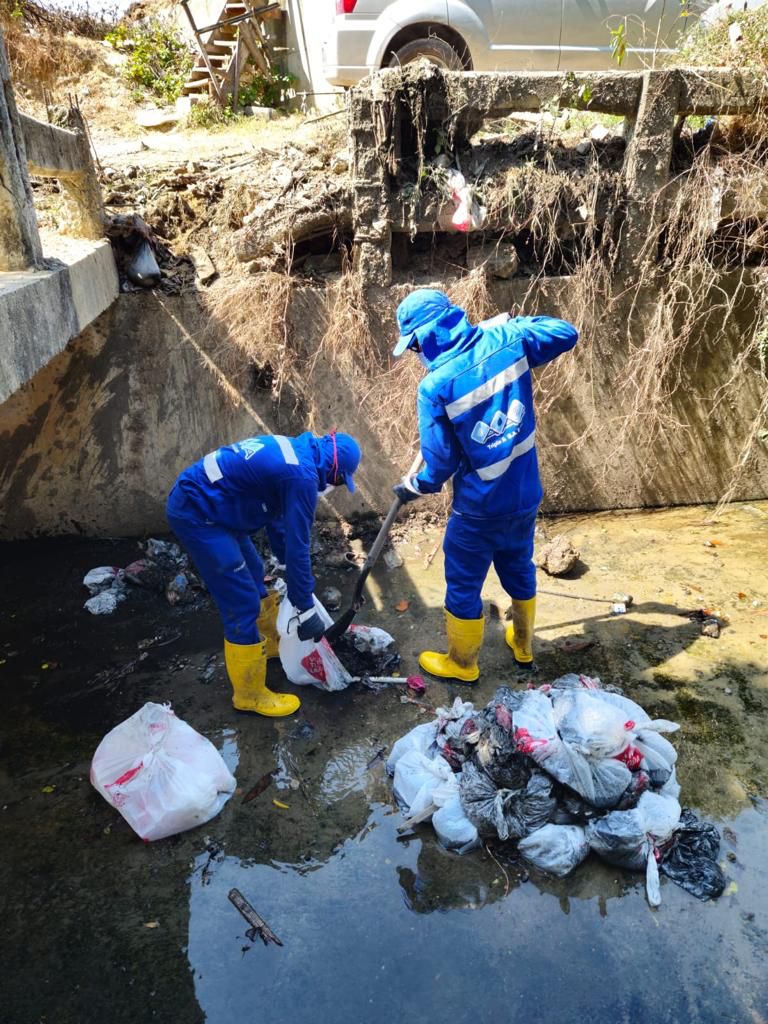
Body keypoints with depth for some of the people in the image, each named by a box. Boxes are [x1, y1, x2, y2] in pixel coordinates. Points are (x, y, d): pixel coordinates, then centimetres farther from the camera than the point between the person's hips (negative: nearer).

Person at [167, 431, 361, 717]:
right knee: (243, 604, -4)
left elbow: (276, 519, 22)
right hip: (197, 513, -11)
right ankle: (250, 695, 12)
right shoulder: (302, 475, -19)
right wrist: (306, 609, -8)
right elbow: (297, 545, -17)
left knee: (253, 575, 24)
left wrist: (292, 571, 30)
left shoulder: (293, 452, 12)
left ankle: (271, 642, 45)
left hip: (197, 499, 11)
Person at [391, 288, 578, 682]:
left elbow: (440, 464, -15)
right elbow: (566, 333, 8)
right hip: (526, 496, 6)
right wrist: (513, 321, 17)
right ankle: (523, 646, 49)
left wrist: (413, 487, 5)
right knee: (519, 570, 27)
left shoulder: (435, 387, -21)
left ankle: (461, 664, 36)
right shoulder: (504, 341, -9)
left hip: (480, 508, -6)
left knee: (463, 586, 15)